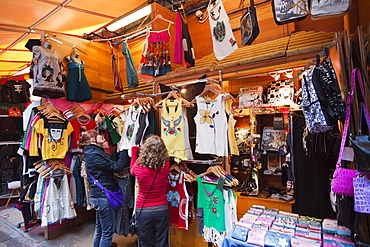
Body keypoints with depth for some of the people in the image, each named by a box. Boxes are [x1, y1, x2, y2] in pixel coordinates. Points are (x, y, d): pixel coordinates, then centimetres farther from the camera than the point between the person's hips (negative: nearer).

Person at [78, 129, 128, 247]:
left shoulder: (92, 152, 10)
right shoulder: (95, 155, -21)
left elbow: (110, 162, 10)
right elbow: (117, 167, -21)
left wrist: (105, 150, 3)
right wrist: (123, 151, -12)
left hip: (97, 195, 10)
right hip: (103, 196, -10)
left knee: (100, 227, 26)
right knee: (108, 231, 4)